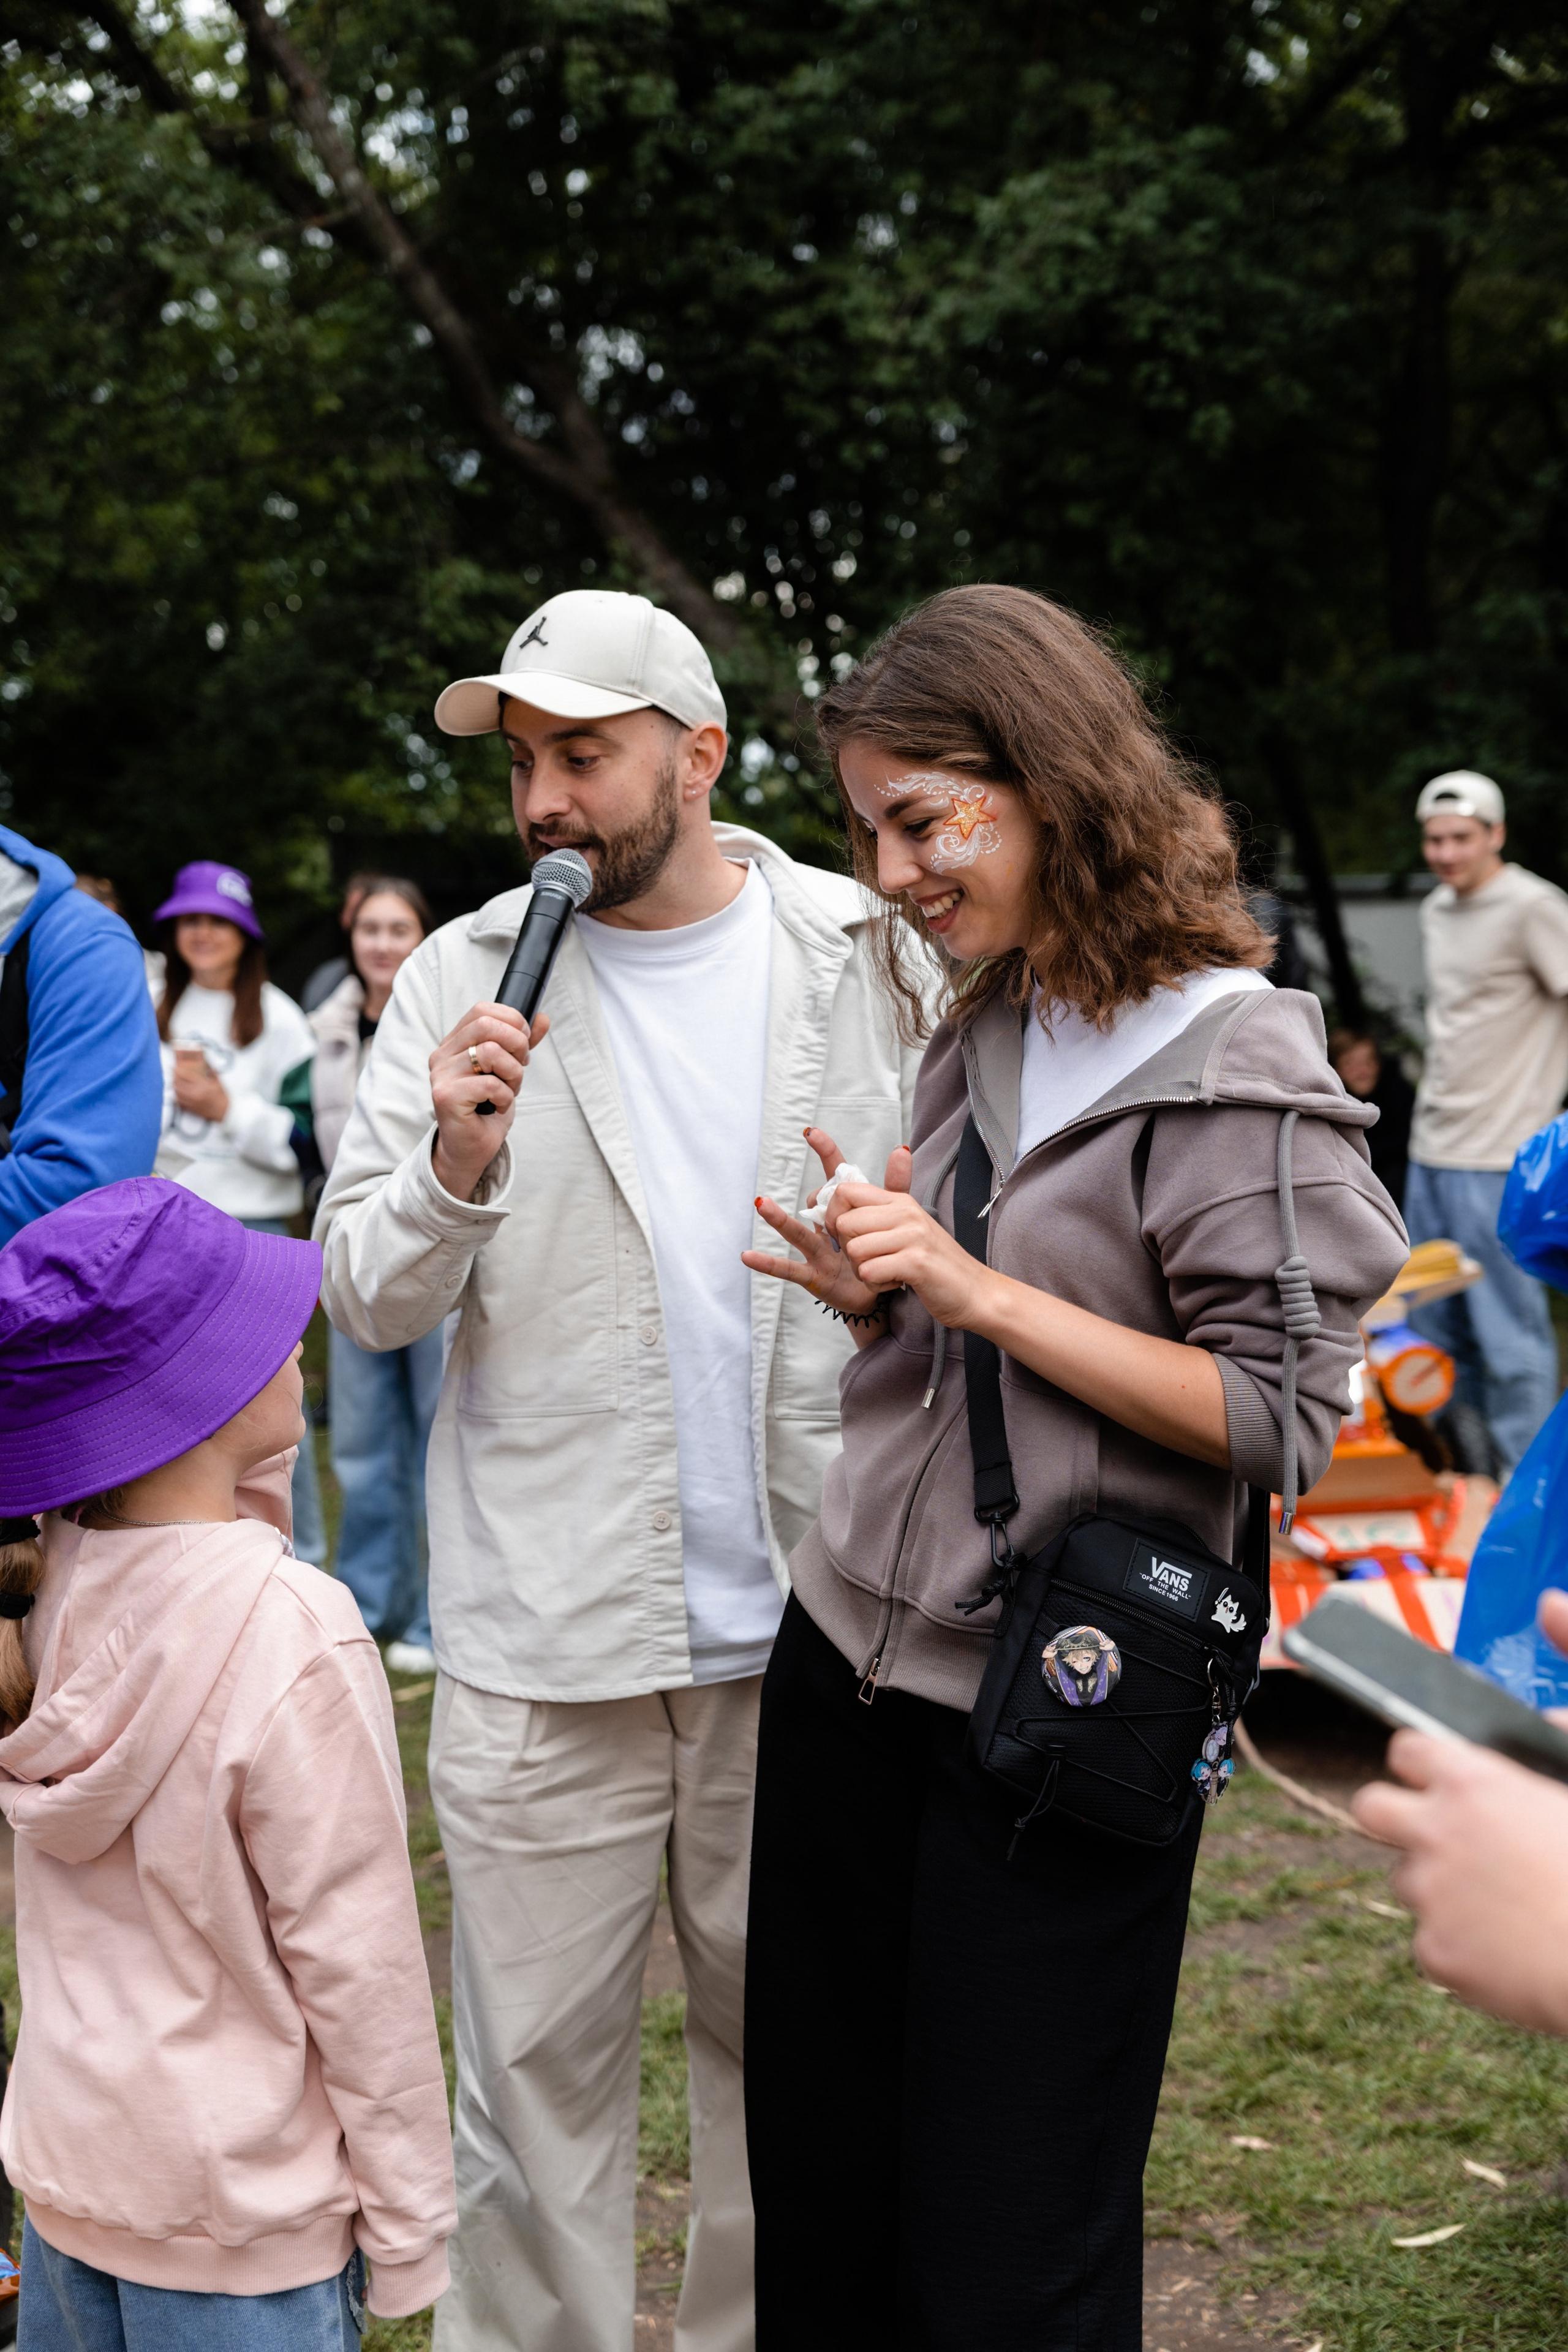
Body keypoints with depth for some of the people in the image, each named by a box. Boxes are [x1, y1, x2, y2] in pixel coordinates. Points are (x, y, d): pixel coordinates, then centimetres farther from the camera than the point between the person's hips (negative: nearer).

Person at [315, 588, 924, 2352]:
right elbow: (366, 1299, -2)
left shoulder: (866, 954, 1)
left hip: (810, 1613, 1)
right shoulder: (465, 979, 0)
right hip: (546, 1634, -1)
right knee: (537, 2068, 6)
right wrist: (451, 1168, -22)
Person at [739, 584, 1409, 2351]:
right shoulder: (976, 1035, 9)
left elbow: (1281, 1414, -19)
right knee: (814, 2182, 18)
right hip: (848, 1657, 7)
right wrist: (876, 1293, -3)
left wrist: (974, 1291, -22)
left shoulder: (1232, 1063, -15)